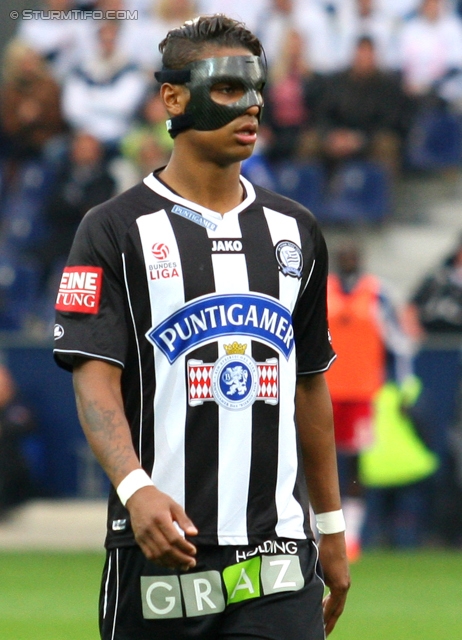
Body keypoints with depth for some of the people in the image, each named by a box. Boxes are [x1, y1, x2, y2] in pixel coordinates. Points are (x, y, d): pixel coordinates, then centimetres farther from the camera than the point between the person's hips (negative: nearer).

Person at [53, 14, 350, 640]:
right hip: (160, 543, -3)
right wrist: (136, 489, -28)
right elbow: (95, 378, -11)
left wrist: (331, 526, 21)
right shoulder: (117, 230, -1)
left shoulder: (295, 230, 14)